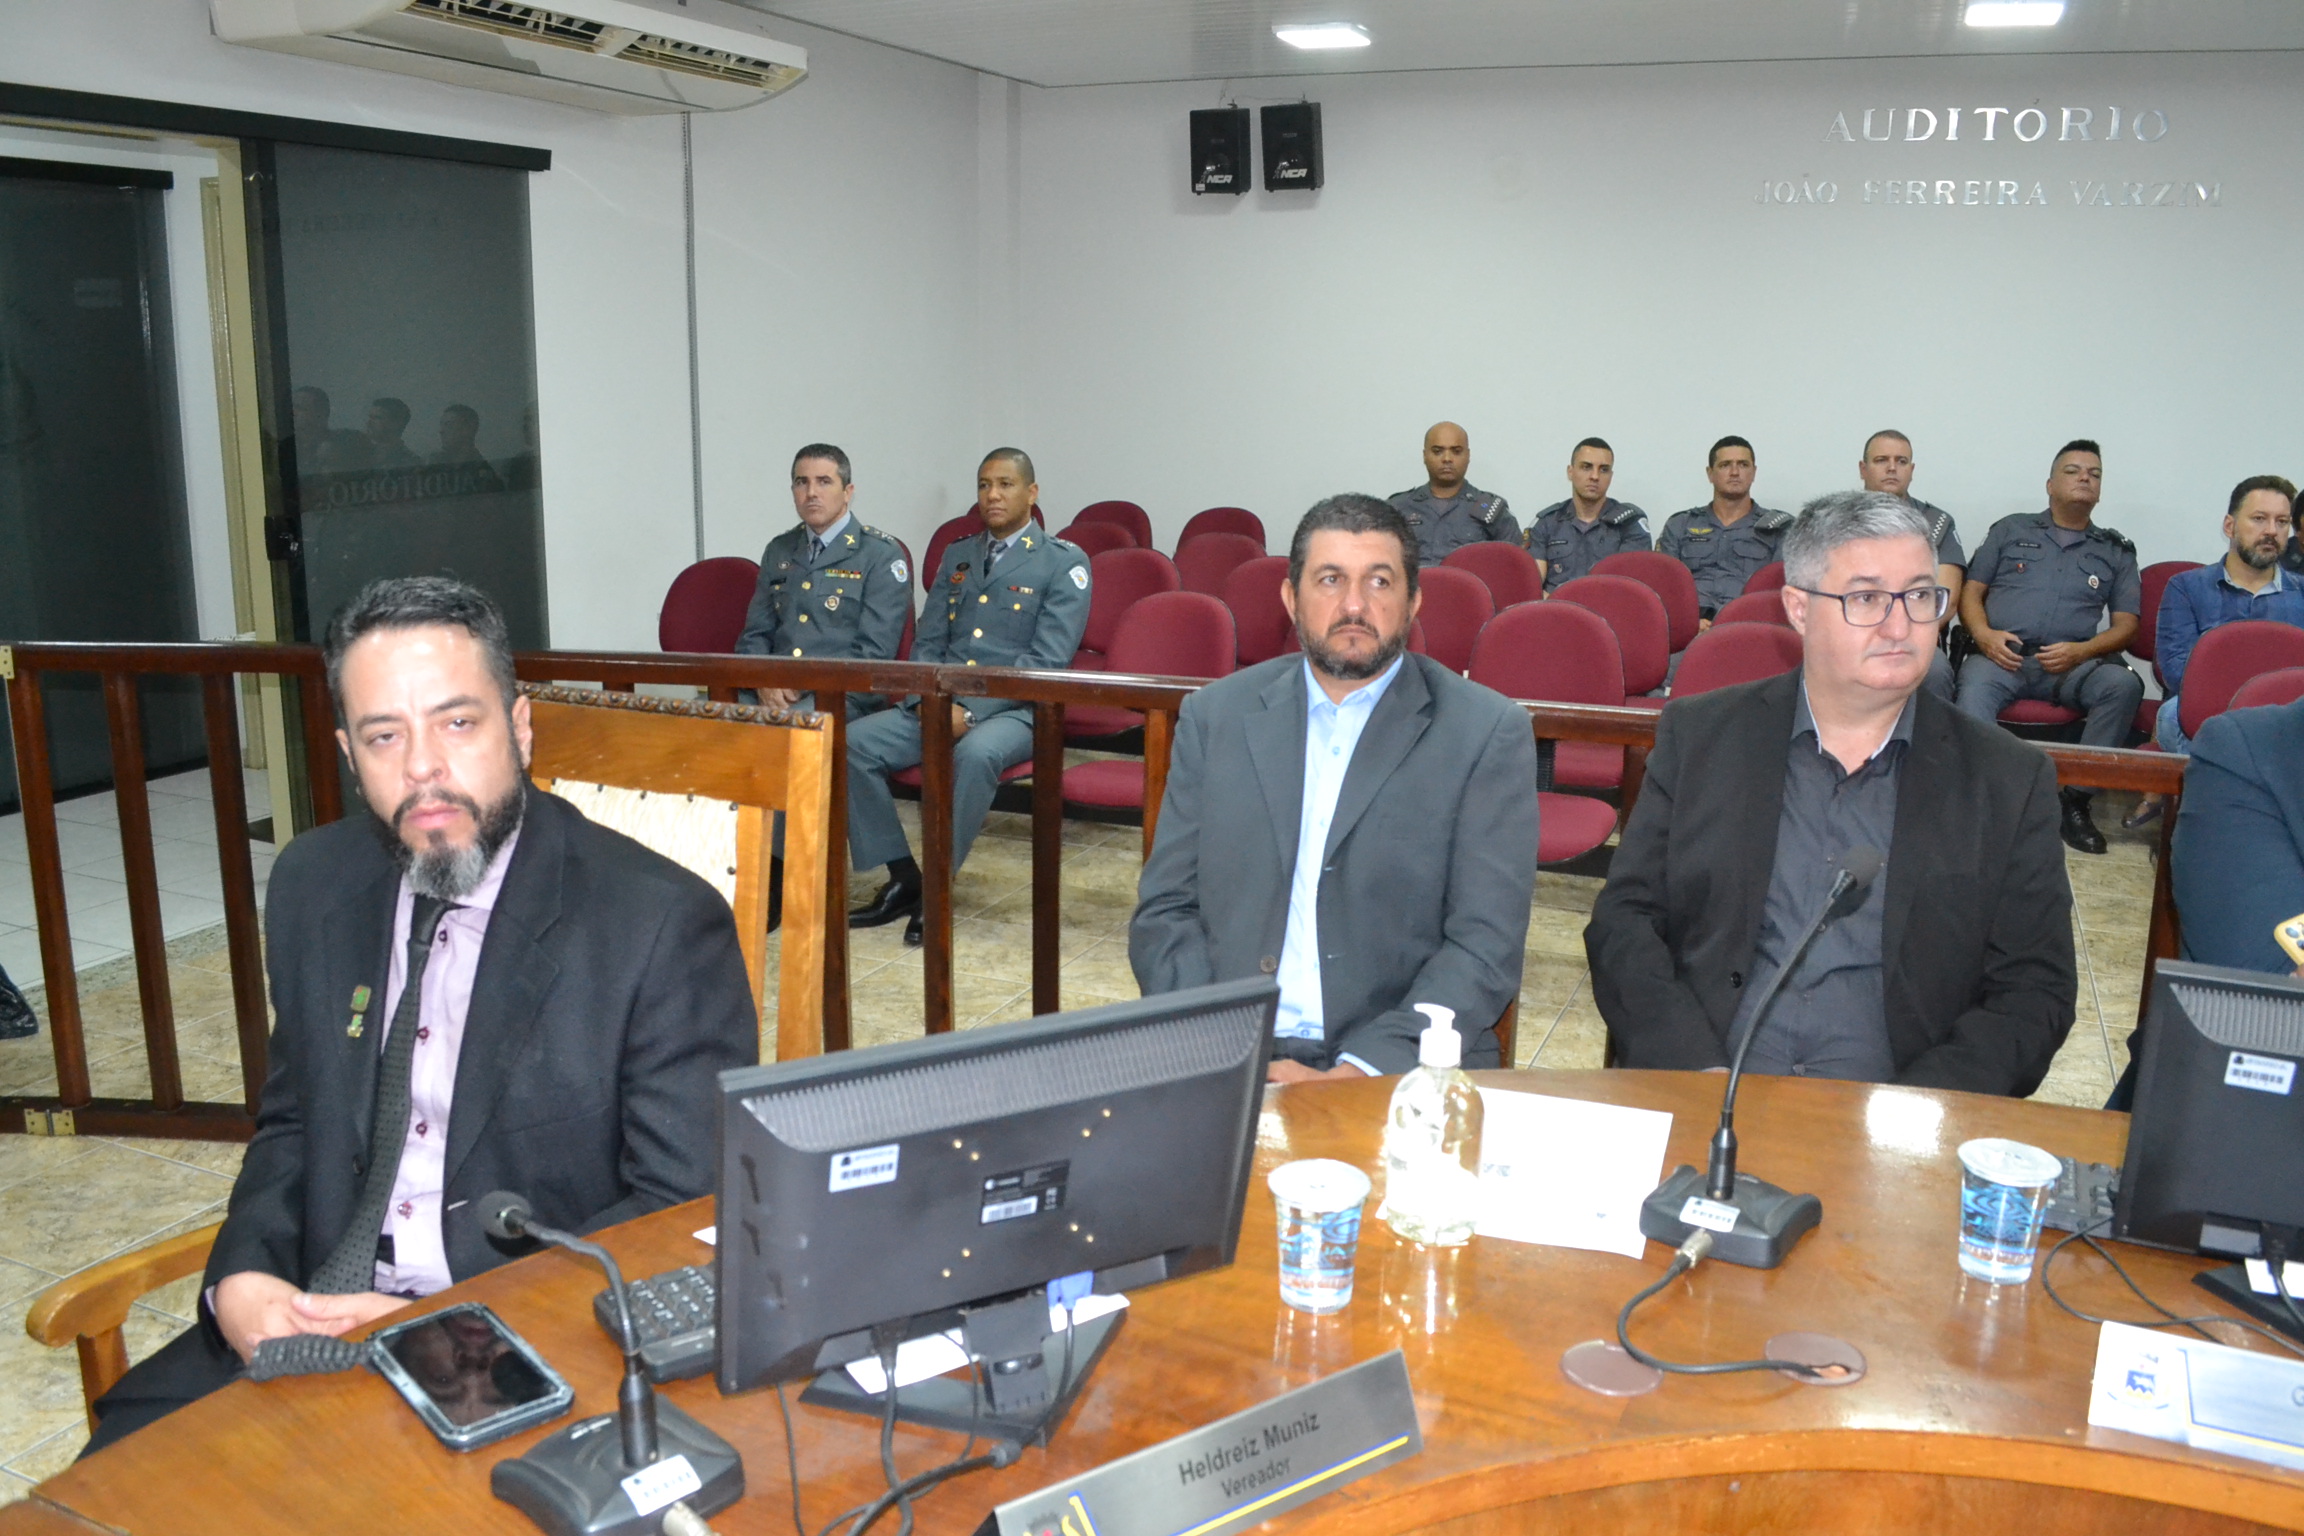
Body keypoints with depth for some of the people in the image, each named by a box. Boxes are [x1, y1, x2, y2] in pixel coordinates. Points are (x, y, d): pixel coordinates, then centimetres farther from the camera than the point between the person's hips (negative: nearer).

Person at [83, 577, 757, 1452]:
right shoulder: (315, 886, 6)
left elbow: (686, 1212, -13)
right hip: (320, 1314, 6)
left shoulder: (662, 924, -14)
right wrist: (239, 1278, -4)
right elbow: (293, 1127, 16)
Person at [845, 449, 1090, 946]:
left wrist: (973, 712, -19)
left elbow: (1046, 661, -11)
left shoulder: (1064, 563, -1)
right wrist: (927, 700, -7)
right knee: (855, 742, -18)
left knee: (975, 754, -38)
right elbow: (927, 642, 15)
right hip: (940, 706, 5)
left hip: (1013, 711, -5)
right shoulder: (957, 556, 17)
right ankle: (902, 879, -10)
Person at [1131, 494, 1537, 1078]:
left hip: (1398, 1066, 0)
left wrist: (1357, 1073, -16)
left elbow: (1487, 945, -4)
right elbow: (1164, 913, 8)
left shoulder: (1489, 734, 1)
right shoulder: (1215, 716, 10)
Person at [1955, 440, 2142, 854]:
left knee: (2123, 684, -31)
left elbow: (2125, 624, 13)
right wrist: (1984, 634, -6)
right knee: (1974, 688, -36)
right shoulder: (2011, 530, 22)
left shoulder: (2116, 551, 22)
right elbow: (1971, 592, 16)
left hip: (2074, 663, 1)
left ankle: (2077, 798, -24)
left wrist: (2081, 651, -8)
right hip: (2002, 655, -1)